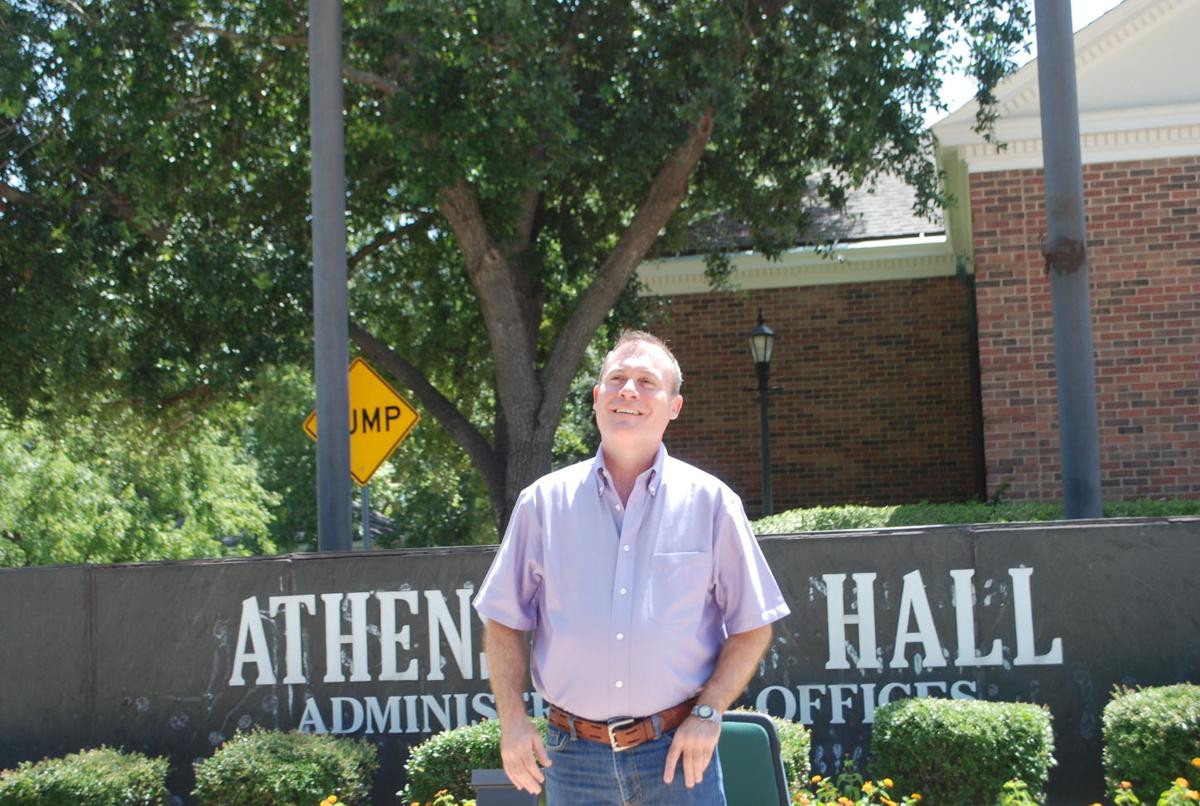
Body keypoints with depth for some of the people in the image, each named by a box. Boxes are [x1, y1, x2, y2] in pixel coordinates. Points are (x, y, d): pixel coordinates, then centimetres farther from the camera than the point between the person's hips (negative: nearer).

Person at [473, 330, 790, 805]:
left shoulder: (710, 503, 1)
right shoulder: (544, 502, 4)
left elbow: (752, 626, 3)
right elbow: (504, 622, 8)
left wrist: (708, 714, -7)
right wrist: (512, 719, -3)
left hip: (676, 751, -1)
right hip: (572, 755, 1)